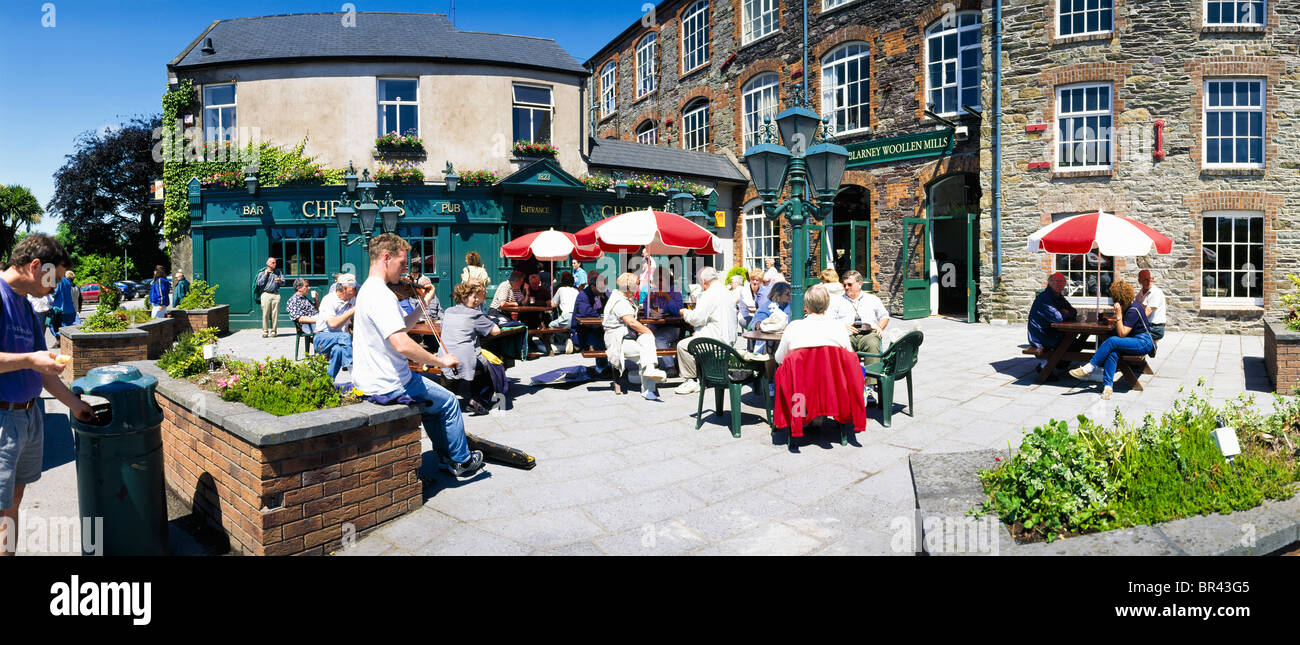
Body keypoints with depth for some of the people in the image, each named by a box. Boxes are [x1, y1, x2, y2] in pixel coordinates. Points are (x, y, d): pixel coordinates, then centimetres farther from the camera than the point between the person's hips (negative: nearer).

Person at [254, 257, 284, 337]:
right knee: (265, 314, -6)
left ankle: (273, 331, 4)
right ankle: (265, 331, 1)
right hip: (266, 294, -2)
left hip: (276, 294, 2)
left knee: (275, 314, -2)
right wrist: (265, 274, -2)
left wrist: (280, 280, -12)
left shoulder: (278, 272, 18)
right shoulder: (262, 273, 11)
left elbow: (283, 281, 10)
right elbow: (259, 283, -1)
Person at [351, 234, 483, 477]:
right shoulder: (382, 295, -23)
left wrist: (423, 304, 15)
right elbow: (402, 344, -33)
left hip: (367, 381, 10)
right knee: (449, 402, 8)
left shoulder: (367, 289, 10)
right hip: (388, 386, -10)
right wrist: (440, 361, -22)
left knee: (430, 396, 29)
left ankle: (446, 456, 37)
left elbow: (398, 328, 17)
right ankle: (462, 461, 23)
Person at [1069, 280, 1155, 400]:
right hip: (1134, 340, 8)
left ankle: (1088, 368, -24)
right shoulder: (1128, 306, 10)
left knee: (1112, 341, -28)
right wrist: (1116, 319, 13)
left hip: (1144, 343, -8)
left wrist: (1118, 314, -25)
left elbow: (1122, 334, -22)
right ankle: (1108, 385, -34)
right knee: (1113, 352, -23)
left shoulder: (1134, 310, -19)